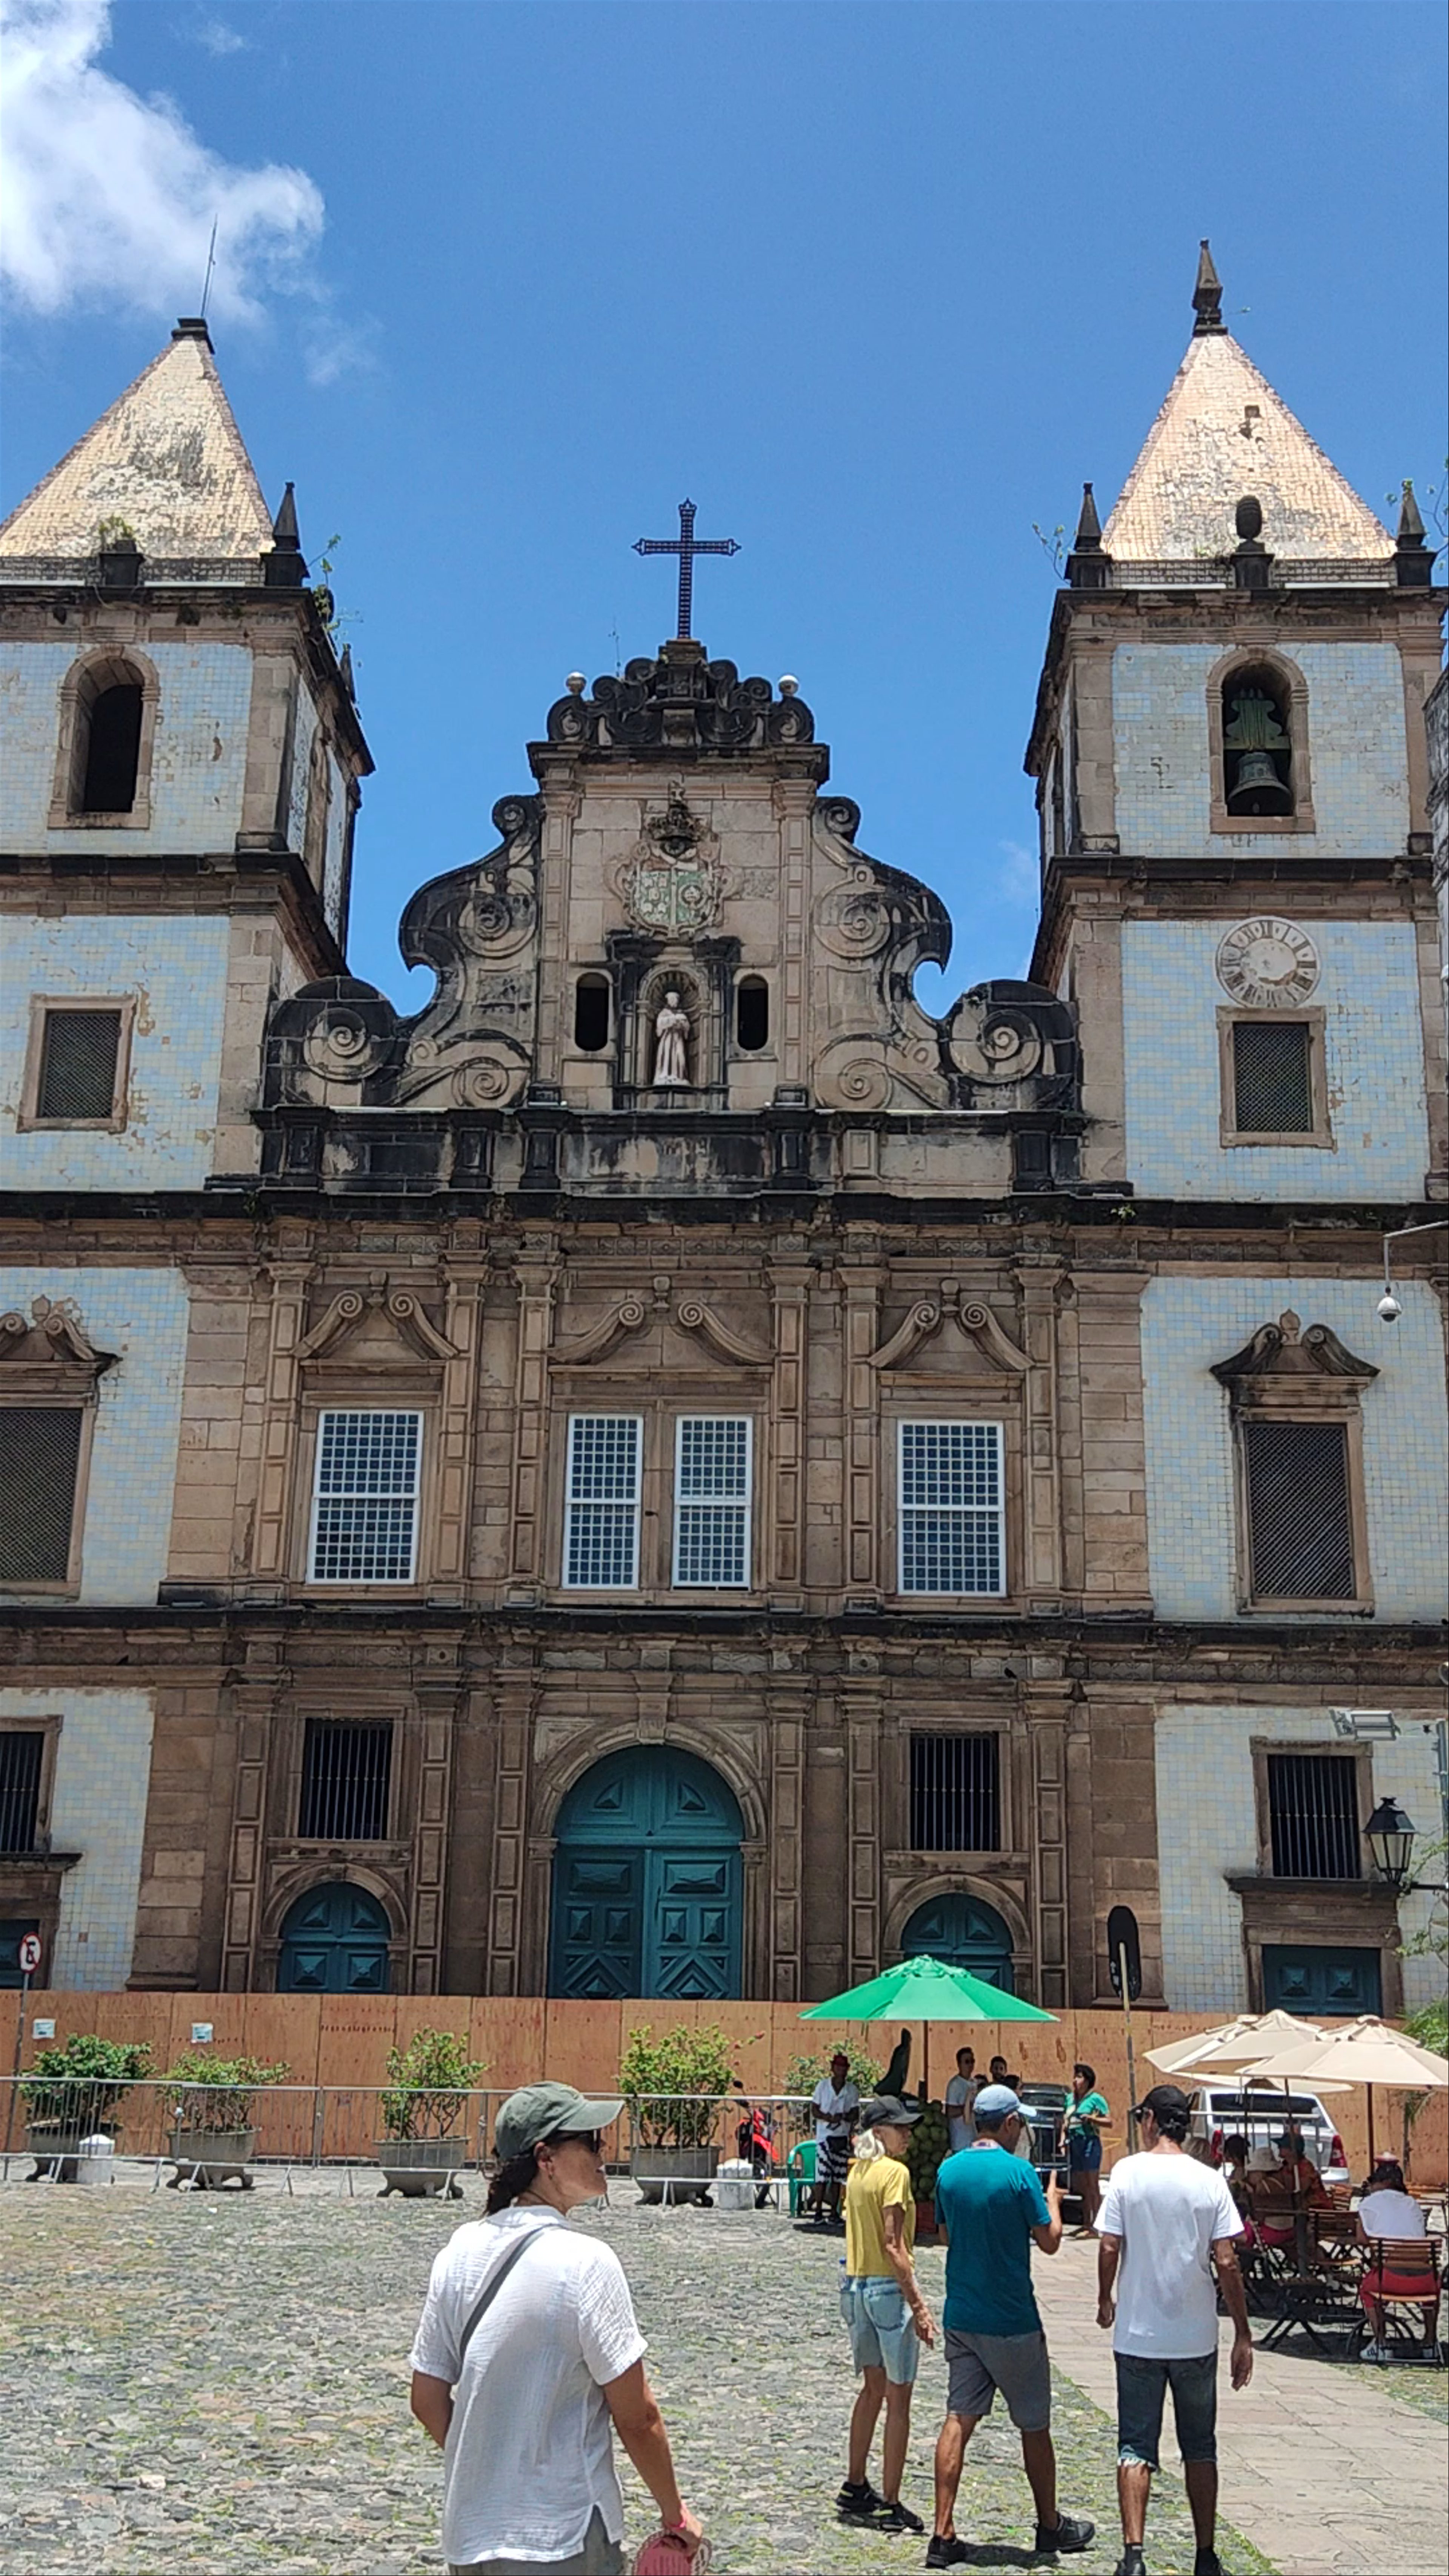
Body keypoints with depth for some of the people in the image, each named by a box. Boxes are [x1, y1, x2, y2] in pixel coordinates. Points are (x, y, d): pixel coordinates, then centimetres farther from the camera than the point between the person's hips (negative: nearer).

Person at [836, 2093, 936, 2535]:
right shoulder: (895, 2173, -16)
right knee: (898, 2399, 2)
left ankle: (855, 2489, 29)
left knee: (873, 2389, 21)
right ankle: (890, 2506, 6)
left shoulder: (858, 2171, 9)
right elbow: (893, 2246, -20)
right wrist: (919, 2306, -19)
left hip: (855, 2284, 8)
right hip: (889, 2287, -8)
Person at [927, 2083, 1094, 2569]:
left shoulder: (949, 2170, 2)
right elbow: (1050, 2241, -8)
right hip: (1012, 2321, -5)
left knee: (958, 2420, 6)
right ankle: (1050, 2525, 26)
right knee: (1034, 2427, 12)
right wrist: (1052, 2200, 10)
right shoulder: (1018, 2172, -16)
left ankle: (944, 2535, 2)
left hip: (961, 2318, 5)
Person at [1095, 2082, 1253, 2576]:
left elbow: (1109, 2247, -9)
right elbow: (1226, 2262, -7)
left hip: (1138, 2334, -1)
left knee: (1135, 2446, 5)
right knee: (1200, 2448, 15)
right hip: (1196, 2337, 2)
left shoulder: (1127, 2172, -8)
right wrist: (1243, 2335, 1)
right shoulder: (1209, 2181, -5)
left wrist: (1105, 2300, 9)